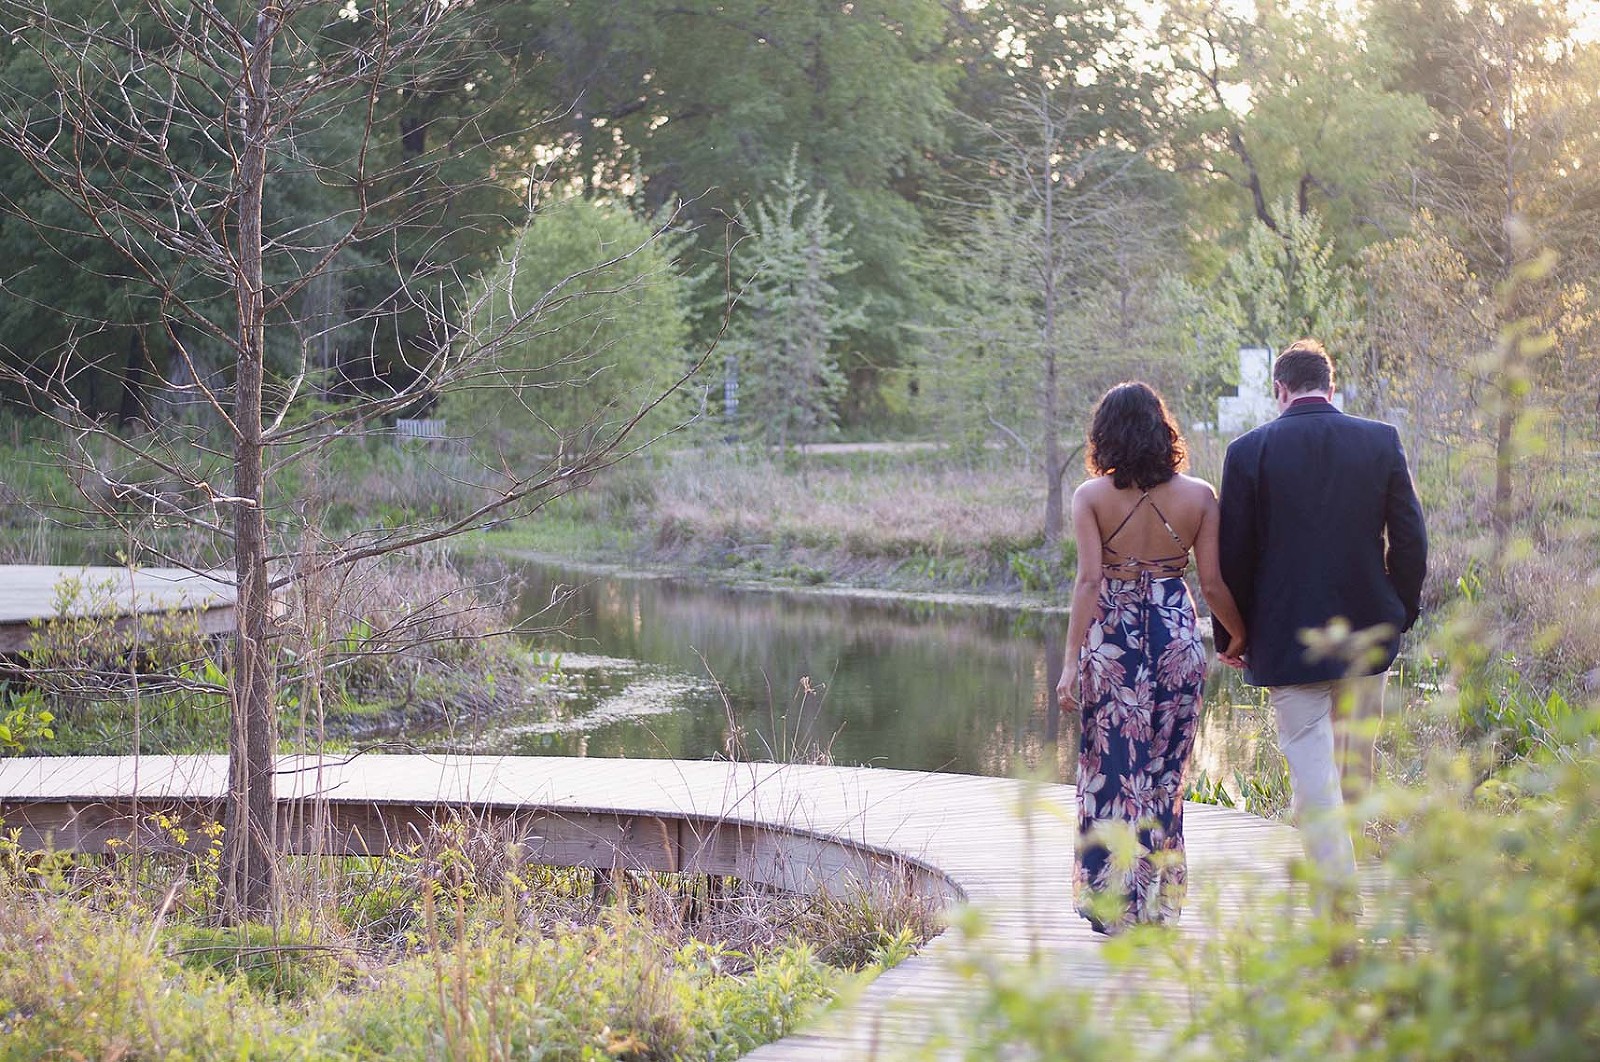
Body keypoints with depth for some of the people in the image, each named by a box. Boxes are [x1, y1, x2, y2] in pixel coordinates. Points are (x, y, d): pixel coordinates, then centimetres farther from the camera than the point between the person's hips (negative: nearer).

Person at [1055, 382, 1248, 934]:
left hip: (1110, 639, -1)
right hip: (1177, 636, 2)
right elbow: (1213, 584, -1)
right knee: (1165, 771, 13)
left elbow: (1088, 581, -12)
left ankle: (1111, 899, 8)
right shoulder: (1198, 496, -2)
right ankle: (1159, 901, 19)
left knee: (1111, 765, 7)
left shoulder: (1091, 497, -6)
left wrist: (1071, 662, -11)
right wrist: (1241, 638, 16)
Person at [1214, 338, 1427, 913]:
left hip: (1287, 637, -3)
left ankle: (1338, 889, -13)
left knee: (1310, 763, -2)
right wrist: (1401, 611, 12)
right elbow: (1411, 537, -1)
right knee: (1357, 761, 18)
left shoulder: (1249, 451, -7)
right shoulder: (1382, 441, -1)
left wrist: (1230, 634, 6)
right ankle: (1343, 856, 33)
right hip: (1366, 632, 3)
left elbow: (1233, 553, -4)